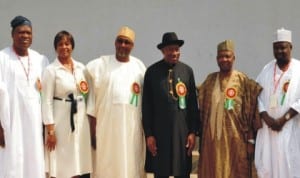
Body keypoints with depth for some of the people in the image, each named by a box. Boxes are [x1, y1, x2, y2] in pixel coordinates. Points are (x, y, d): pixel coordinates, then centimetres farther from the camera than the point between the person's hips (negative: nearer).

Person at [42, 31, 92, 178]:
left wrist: (90, 118, 8)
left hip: (80, 117, 4)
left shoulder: (81, 68, 7)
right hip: (61, 118, -4)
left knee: (76, 164, 9)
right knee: (59, 166, 0)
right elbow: (47, 101, -9)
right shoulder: (51, 70, -6)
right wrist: (50, 129, -13)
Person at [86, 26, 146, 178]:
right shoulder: (101, 64, 1)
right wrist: (92, 128, -5)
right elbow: (93, 96, 0)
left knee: (131, 166, 5)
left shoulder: (139, 66, 6)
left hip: (132, 126, 2)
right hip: (106, 124, -1)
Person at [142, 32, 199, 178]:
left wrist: (193, 132, 0)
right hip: (159, 132, -1)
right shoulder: (152, 71, -1)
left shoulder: (187, 71, 3)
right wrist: (149, 134, -3)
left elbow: (193, 104, 4)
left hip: (182, 131, 1)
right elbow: (147, 106, -1)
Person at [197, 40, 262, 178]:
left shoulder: (243, 81, -4)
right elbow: (201, 108, 11)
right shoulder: (210, 80, 7)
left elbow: (251, 111, -5)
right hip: (212, 138, 4)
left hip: (235, 138, -3)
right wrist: (200, 139, 8)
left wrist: (251, 140, -6)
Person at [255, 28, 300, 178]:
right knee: (267, 164, 4)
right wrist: (266, 118, -10)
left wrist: (283, 119, -14)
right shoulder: (266, 69, 10)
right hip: (267, 127, 3)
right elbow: (256, 95, 4)